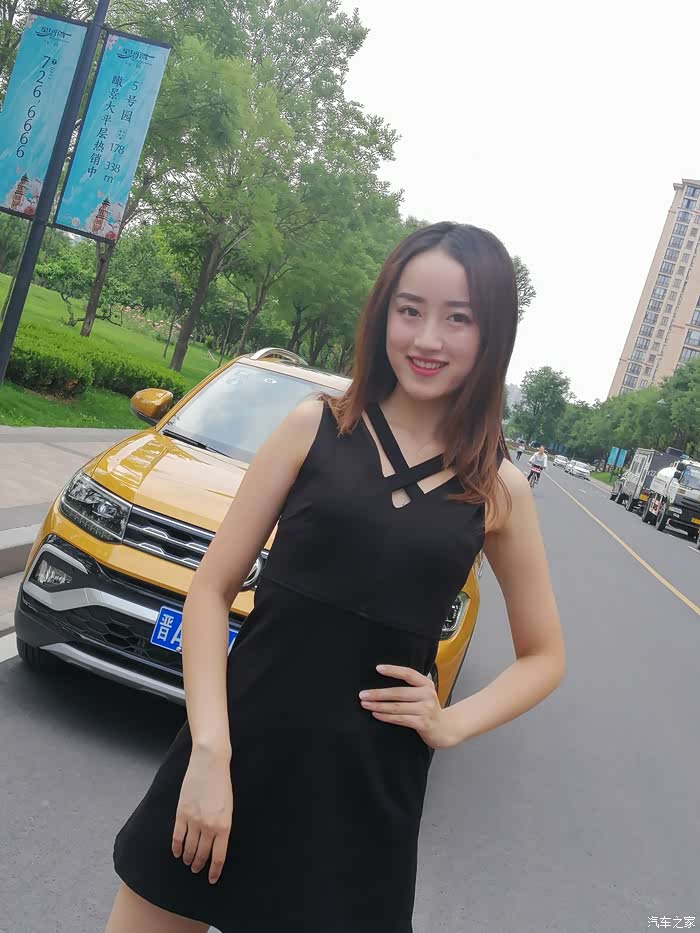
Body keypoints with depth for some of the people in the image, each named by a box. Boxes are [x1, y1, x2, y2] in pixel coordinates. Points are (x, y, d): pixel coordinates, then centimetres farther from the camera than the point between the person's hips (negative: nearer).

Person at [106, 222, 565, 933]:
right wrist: (209, 748, -14)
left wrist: (451, 722, -5)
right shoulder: (315, 427, -2)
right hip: (238, 750, 0)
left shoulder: (496, 488, 0)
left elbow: (543, 656, 11)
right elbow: (212, 588, -4)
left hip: (368, 793, 1)